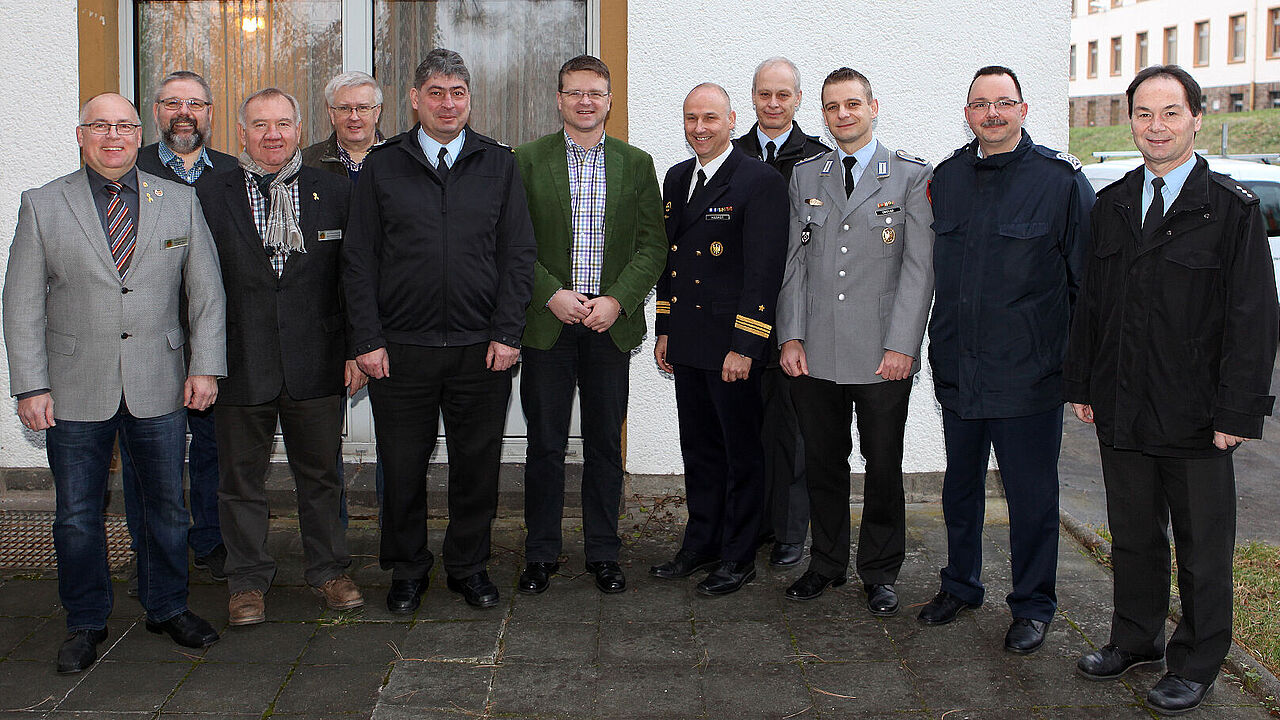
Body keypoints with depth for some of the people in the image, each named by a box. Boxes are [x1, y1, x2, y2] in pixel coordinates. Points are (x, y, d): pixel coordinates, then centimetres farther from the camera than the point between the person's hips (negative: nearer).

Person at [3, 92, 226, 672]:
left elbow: (206, 289, 7)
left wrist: (205, 365, -1)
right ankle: (85, 622, 24)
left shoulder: (180, 201, 6)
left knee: (165, 504, 11)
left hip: (159, 386, 1)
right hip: (75, 391, -1)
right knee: (77, 514, 7)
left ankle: (167, 608, 29)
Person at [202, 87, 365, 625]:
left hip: (316, 365, 1)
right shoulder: (212, 199, 2)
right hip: (240, 368, 0)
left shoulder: (334, 193, 5)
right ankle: (247, 580, 24)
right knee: (242, 478, 9)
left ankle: (328, 570, 27)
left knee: (320, 474, 12)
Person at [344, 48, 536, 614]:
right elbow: (359, 260, 3)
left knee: (477, 466, 8)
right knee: (402, 467, 7)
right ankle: (408, 570, 25)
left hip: (482, 349, 1)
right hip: (401, 349, 0)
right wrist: (368, 340, -4)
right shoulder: (382, 166, 5)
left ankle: (469, 566, 25)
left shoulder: (498, 165, 7)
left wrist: (507, 333, -4)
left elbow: (519, 254, 4)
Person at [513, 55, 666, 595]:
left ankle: (603, 554, 19)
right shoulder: (528, 160, 3)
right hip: (547, 322, -1)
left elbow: (652, 246, 3)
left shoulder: (636, 164, 7)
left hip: (611, 324, 1)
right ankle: (541, 555, 17)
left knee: (604, 444, 7)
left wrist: (617, 301, -10)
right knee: (545, 444, 5)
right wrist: (551, 295, -13)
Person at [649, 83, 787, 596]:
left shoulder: (760, 181, -10)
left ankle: (739, 557, 16)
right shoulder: (676, 178, 13)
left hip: (734, 344, -7)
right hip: (687, 343, 7)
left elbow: (764, 270, -15)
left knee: (741, 453, 5)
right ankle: (701, 545, 28)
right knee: (698, 449, 16)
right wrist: (664, 330, 15)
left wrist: (743, 346, -18)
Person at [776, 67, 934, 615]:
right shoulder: (805, 177, 11)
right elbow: (794, 262, 10)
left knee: (883, 467, 7)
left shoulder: (911, 175, 1)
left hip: (883, 356, -2)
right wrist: (791, 336, 1)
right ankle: (827, 564, 27)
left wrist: (902, 345, -10)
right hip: (814, 354, 3)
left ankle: (880, 573, 22)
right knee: (822, 463, 11)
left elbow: (919, 267, -4)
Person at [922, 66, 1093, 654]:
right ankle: (960, 586, 35)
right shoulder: (945, 178, 8)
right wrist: (938, 350, 13)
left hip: (1028, 374, -4)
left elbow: (1087, 279, -4)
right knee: (960, 485, 17)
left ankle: (1033, 606, 21)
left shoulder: (1061, 177, -6)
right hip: (957, 371, 5)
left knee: (1031, 494, 5)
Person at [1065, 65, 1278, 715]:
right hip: (1121, 413, 4)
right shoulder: (1110, 205, 8)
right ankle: (1136, 641, 35)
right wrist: (1081, 384, 9)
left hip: (1197, 417, -4)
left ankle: (1195, 664, 24)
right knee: (1132, 537, 17)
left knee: (1203, 549, 9)